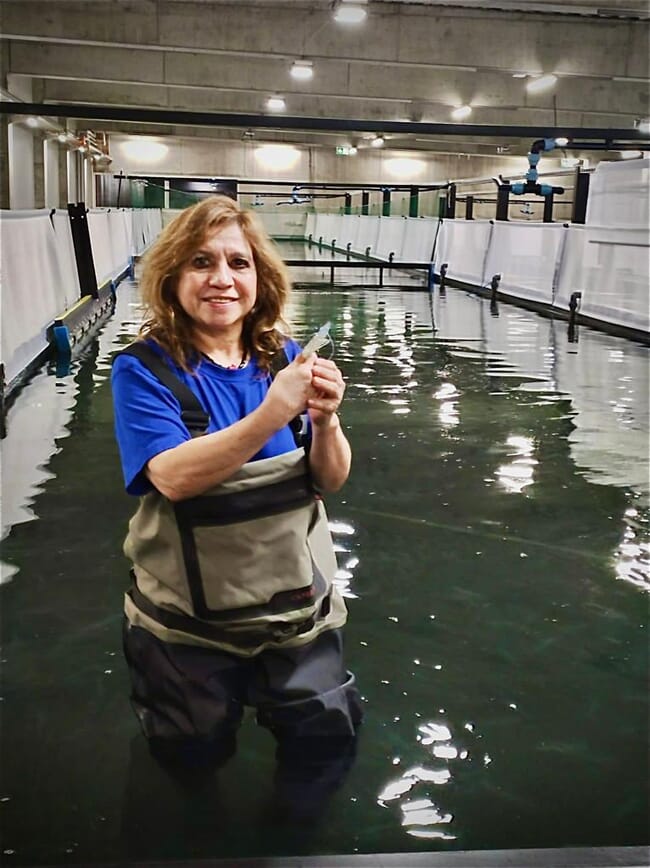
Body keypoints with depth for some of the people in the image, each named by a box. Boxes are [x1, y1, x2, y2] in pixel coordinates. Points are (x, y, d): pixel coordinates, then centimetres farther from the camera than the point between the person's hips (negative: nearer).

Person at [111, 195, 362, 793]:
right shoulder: (144, 369, -15)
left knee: (329, 739, 2)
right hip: (190, 618, -2)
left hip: (295, 603, 2)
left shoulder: (284, 358, -5)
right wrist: (269, 416, -39)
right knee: (197, 756, 15)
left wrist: (325, 419, -27)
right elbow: (173, 476, -29)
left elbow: (331, 480, -6)